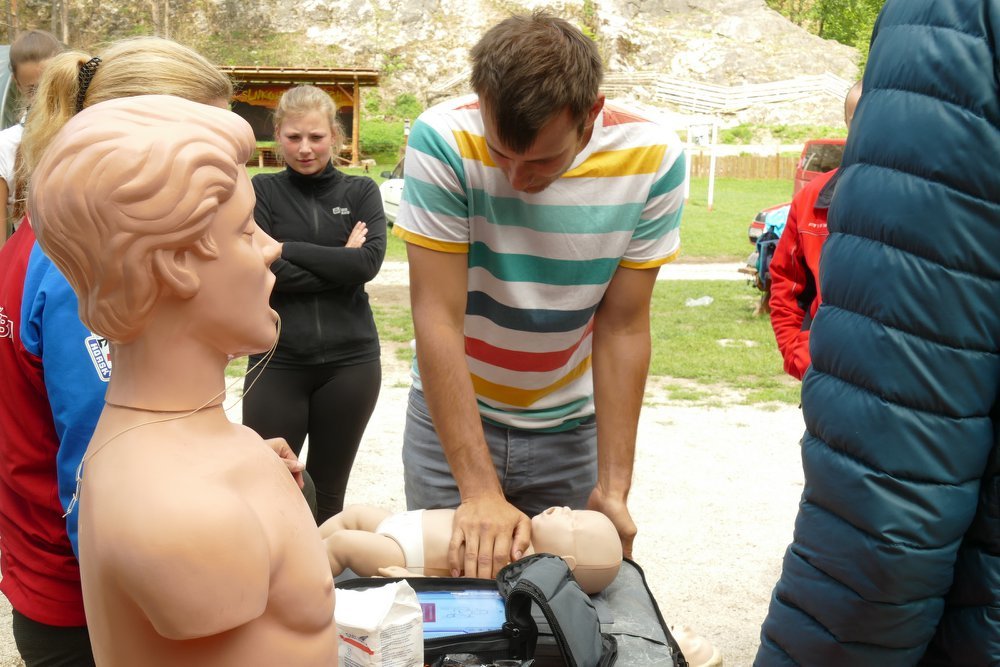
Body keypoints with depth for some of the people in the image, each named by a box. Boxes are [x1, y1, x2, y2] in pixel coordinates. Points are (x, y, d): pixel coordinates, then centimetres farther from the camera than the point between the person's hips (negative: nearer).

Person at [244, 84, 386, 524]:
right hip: (279, 361, -1)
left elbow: (369, 261, -9)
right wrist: (339, 264, -10)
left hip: (350, 360, 1)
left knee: (328, 493, 13)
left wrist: (288, 249, -9)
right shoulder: (263, 191, 4)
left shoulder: (361, 192, 7)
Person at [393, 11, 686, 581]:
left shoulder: (652, 158, -18)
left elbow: (623, 328, -14)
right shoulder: (443, 140, -24)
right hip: (452, 412, -1)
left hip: (569, 424, 1)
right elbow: (437, 318, -25)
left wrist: (613, 489, -16)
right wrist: (479, 491, -29)